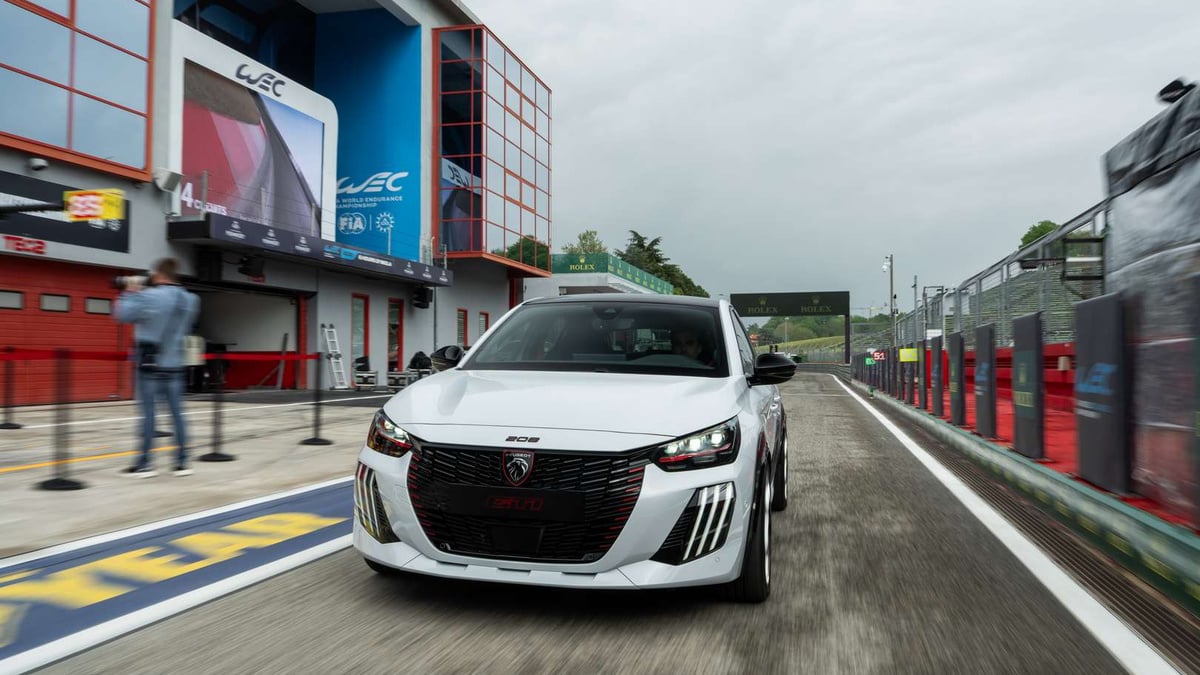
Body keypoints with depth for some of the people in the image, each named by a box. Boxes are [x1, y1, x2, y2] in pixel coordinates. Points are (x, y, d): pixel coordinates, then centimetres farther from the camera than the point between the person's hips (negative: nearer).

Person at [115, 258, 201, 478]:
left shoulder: (150, 296, -14)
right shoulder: (190, 300, 4)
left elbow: (121, 314, -8)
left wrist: (130, 292, 7)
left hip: (151, 364, -5)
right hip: (174, 365, 5)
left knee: (149, 413, -1)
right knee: (177, 413, 6)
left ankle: (145, 463, 4)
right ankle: (182, 462, 8)